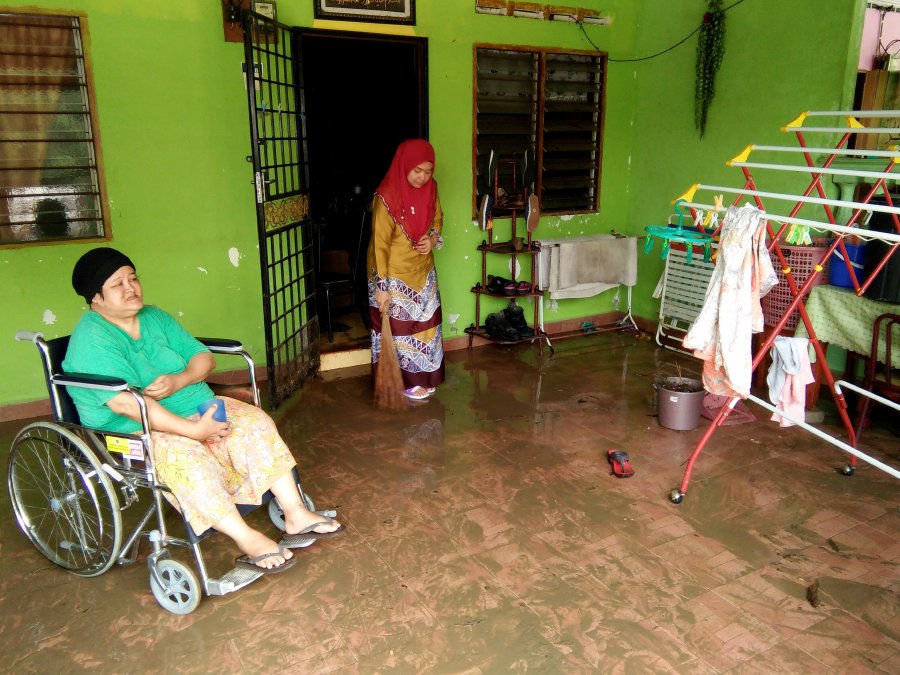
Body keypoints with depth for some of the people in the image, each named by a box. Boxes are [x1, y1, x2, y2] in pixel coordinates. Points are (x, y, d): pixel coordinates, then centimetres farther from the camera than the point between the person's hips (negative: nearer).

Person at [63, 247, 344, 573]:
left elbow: (203, 357, 8)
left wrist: (180, 380, -16)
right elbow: (127, 403, -28)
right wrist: (194, 430, -31)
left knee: (255, 421, -13)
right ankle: (248, 540, -30)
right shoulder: (92, 340, -16)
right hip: (136, 431, -7)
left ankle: (296, 516, -14)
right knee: (186, 457, -36)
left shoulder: (154, 317, 8)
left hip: (198, 410, 7)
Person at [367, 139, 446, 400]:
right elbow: (379, 245, -21)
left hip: (424, 273, 7)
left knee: (424, 324, 16)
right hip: (396, 277, -7)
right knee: (400, 328, 6)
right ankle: (407, 381, 22)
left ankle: (424, 376, 33)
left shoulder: (429, 188, -3)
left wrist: (433, 237, -9)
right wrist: (381, 287, -21)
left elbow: (437, 218, 14)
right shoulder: (387, 197, -23)